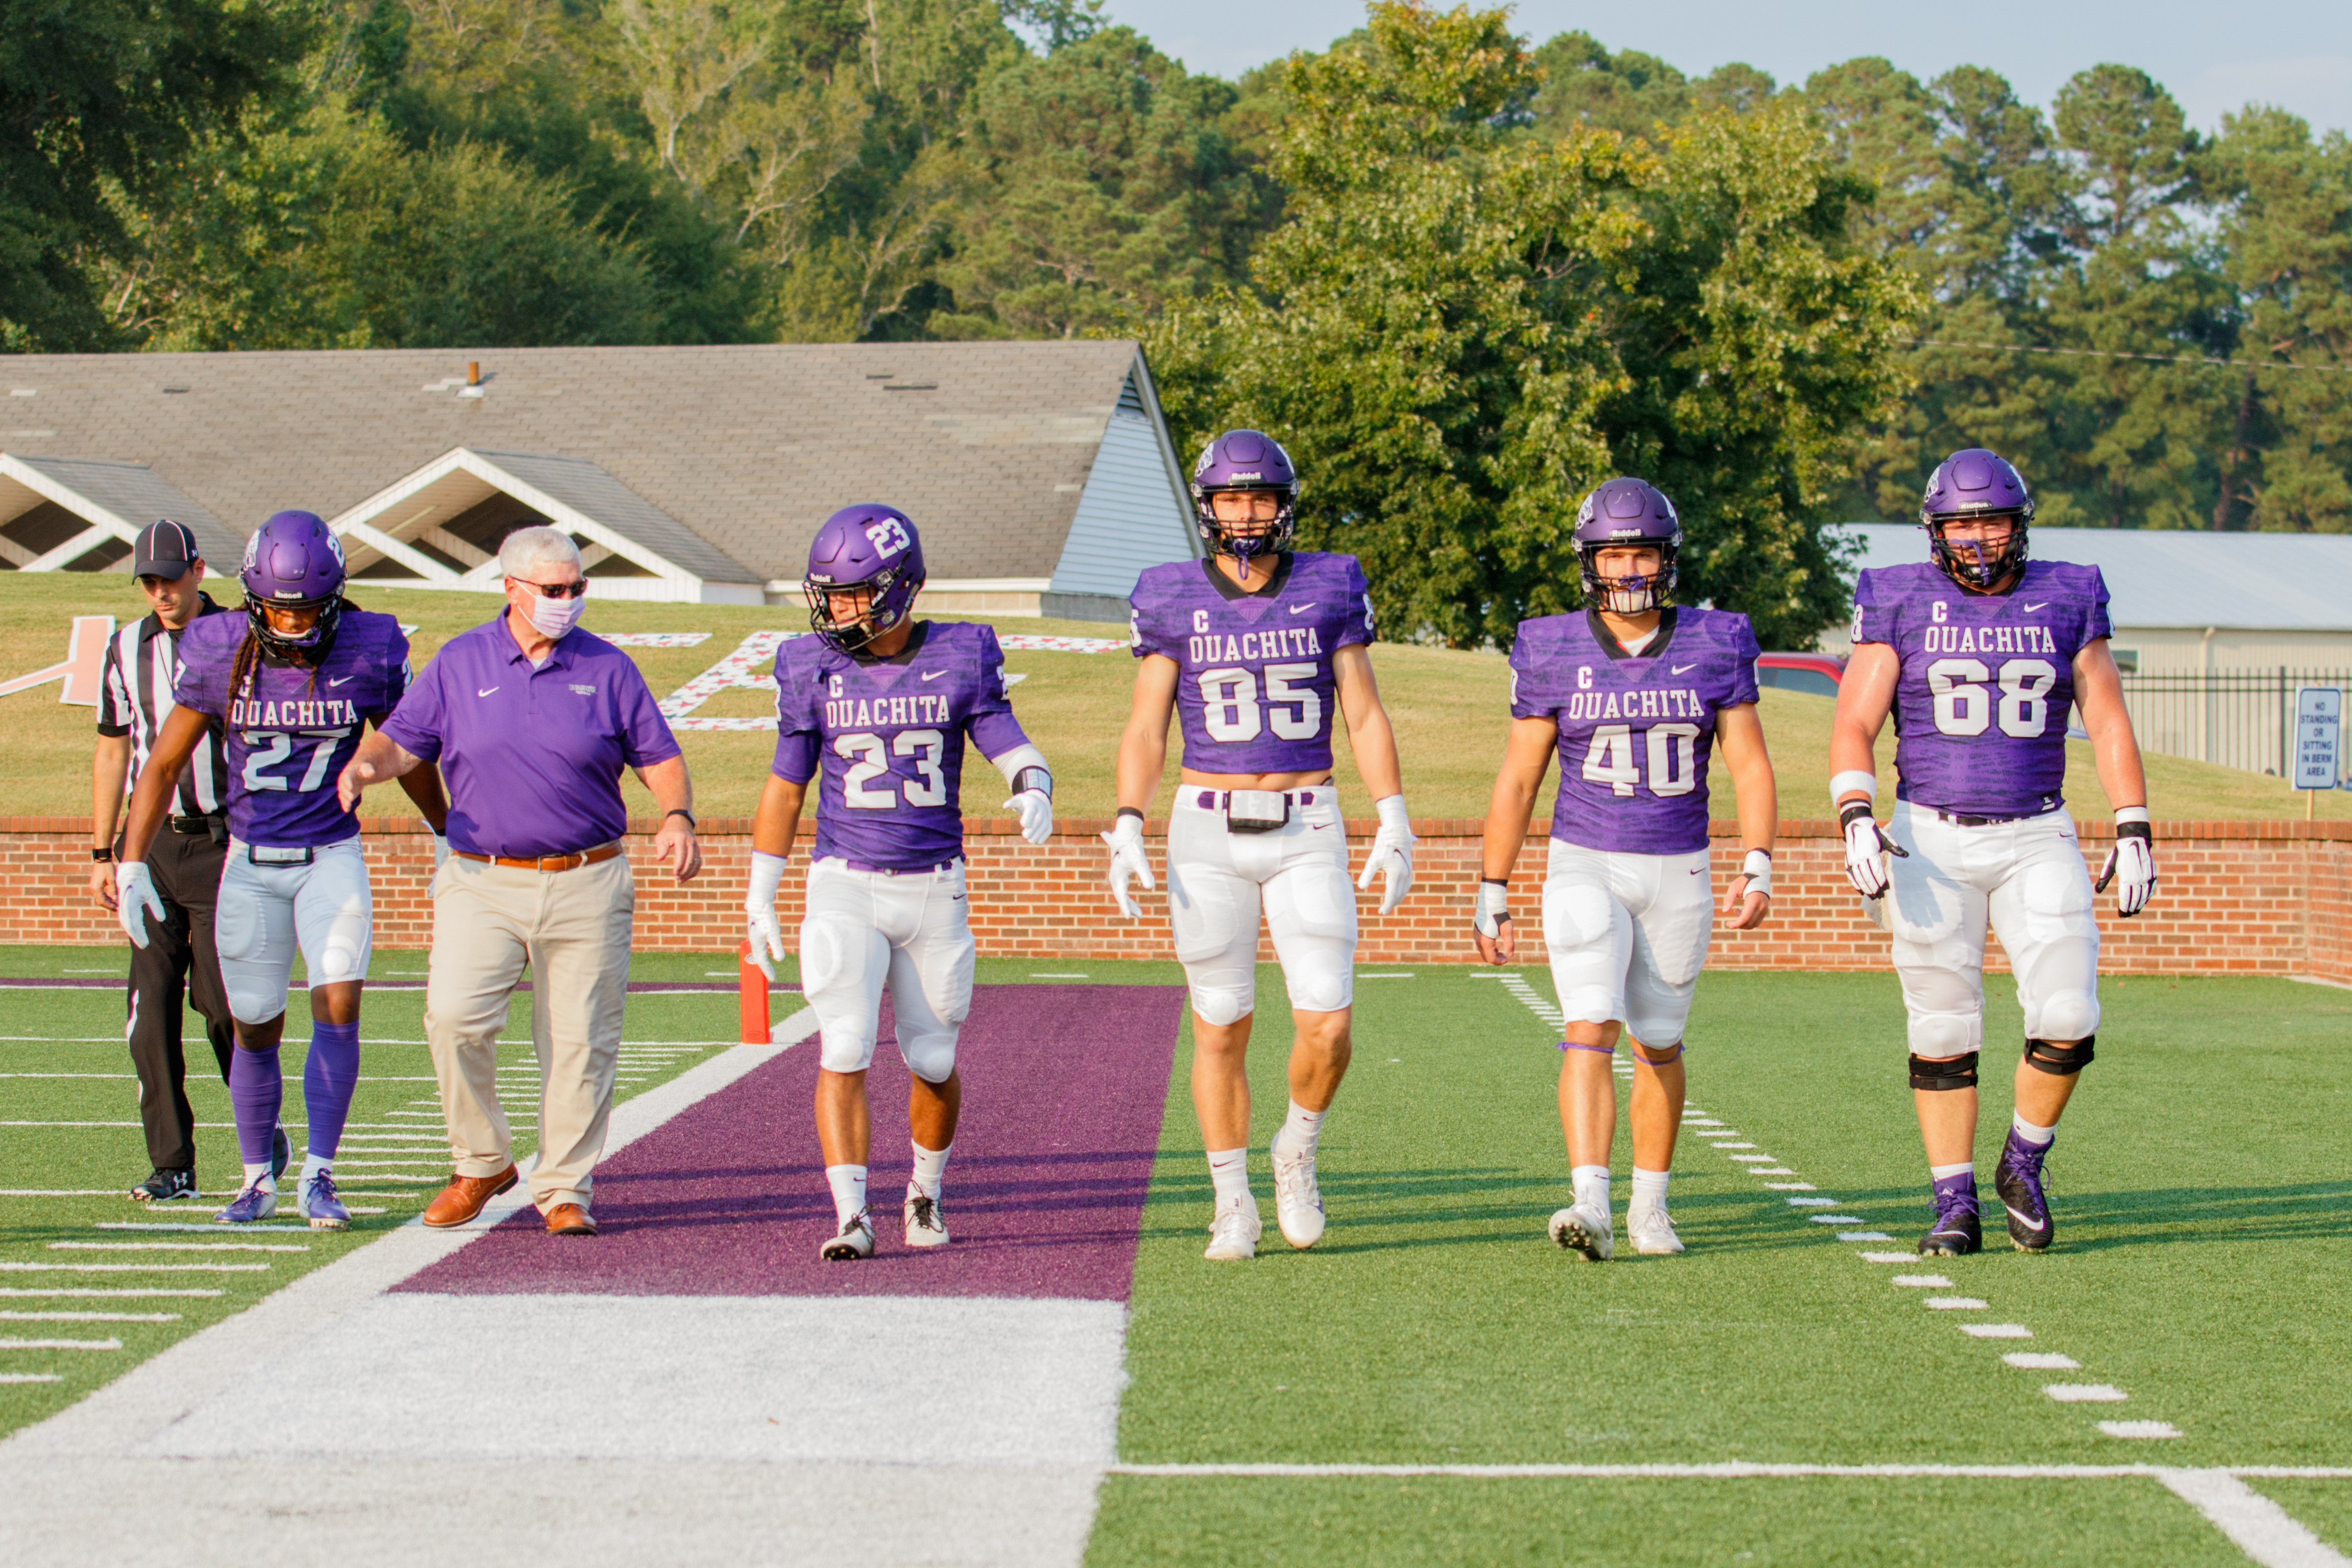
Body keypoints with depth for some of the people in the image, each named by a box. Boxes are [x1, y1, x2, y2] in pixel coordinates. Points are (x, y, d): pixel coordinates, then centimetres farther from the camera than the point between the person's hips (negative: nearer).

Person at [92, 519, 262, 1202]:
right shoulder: (127, 650, 9)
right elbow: (113, 752, 15)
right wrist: (102, 852, 13)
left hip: (225, 838, -4)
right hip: (154, 842, 4)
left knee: (221, 997, -8)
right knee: (152, 1006, -1)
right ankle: (171, 1164, 5)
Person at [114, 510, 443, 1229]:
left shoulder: (370, 652, -9)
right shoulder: (219, 656, -10)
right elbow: (163, 764, -1)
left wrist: (448, 840, 19)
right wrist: (132, 866, -7)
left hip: (332, 858, -1)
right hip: (250, 865, 1)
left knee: (338, 1009, -14)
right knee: (256, 1031, 6)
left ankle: (318, 1176, -4)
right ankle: (258, 1181, 23)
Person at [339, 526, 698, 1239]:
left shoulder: (608, 669, 4)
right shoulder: (459, 664, 5)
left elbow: (659, 758, 5)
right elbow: (404, 740, 7)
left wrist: (677, 818, -14)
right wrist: (363, 767, -15)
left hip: (587, 886, 0)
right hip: (482, 883, 0)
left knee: (580, 1041, 1)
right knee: (455, 1018, -16)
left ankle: (564, 1189, 15)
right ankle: (481, 1164, 4)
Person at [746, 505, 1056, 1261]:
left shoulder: (960, 658, -3)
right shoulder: (813, 668, 0)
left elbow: (1011, 746, -1)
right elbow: (785, 787, 8)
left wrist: (1033, 792, -26)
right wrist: (760, 900, 9)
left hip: (934, 888, 1)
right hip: (845, 887, 0)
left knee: (932, 1060, 9)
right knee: (844, 1052, -13)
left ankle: (926, 1193, 33)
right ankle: (851, 1218, -12)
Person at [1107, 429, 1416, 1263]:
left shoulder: (1329, 588, 2)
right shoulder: (1172, 599, 1)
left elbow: (1365, 716, 3)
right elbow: (1145, 729, 2)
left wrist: (1393, 821, -5)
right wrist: (1126, 828, -10)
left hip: (1306, 832, 0)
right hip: (1208, 833, 0)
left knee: (1326, 1024, -9)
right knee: (1221, 1030, 2)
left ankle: (1297, 1151, 19)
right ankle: (1233, 1205, 15)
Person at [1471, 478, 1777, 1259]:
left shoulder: (1715, 646, -4)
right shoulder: (1553, 652, -6)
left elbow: (1751, 766, -4)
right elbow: (1517, 780, -1)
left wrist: (1757, 868, -17)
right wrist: (1491, 895, -2)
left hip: (1679, 874, 2)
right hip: (1585, 868, -2)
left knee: (1658, 1044, 12)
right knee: (1592, 1029, -17)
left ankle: (1650, 1206, 28)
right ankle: (1591, 1208, -26)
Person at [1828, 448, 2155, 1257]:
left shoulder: (2066, 601, 4)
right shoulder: (1901, 604, 0)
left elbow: (2108, 722, 6)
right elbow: (1854, 724, -4)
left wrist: (2134, 832, -2)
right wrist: (1857, 819, -19)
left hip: (2036, 839, 1)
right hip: (1932, 840, -1)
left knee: (2067, 1016, -11)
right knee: (1943, 1031, 0)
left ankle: (2024, 1164, 13)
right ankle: (1955, 1205, 10)